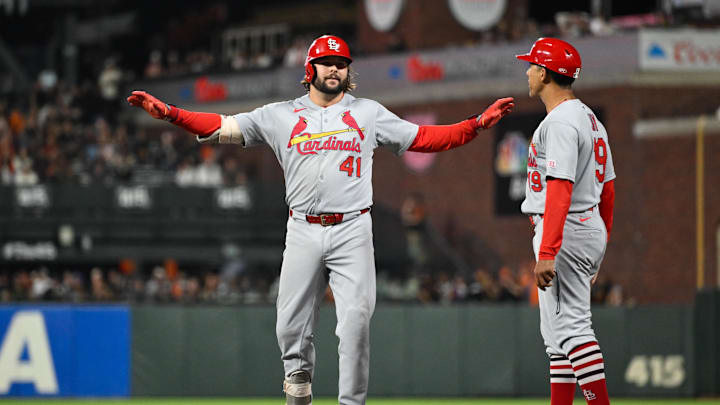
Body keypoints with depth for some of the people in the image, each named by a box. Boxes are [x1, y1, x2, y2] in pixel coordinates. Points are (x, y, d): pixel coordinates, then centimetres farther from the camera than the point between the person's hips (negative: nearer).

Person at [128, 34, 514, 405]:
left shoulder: (368, 112, 12)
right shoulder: (281, 115, 11)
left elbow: (424, 138, 12)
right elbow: (223, 127, 7)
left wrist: (479, 123, 0)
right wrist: (168, 113, -5)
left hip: (352, 231, -1)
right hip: (303, 232, 1)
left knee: (356, 320, -10)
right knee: (291, 324, -2)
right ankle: (298, 373, 26)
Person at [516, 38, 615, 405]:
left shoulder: (560, 122, -15)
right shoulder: (590, 119, 17)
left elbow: (561, 189, -24)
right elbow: (608, 187, 20)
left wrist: (547, 252, -28)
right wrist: (602, 243, 24)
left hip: (565, 231, -10)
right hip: (590, 230, 10)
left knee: (571, 326, -12)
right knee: (557, 331, 13)